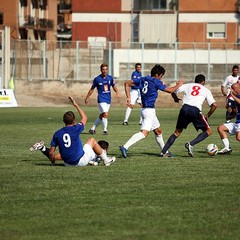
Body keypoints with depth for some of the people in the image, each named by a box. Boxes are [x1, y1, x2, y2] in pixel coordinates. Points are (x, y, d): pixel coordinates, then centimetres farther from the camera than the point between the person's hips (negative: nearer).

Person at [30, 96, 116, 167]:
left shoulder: (57, 134, -6)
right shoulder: (75, 129, -14)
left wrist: (52, 162, 13)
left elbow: (51, 153, -5)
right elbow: (84, 118, 6)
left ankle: (43, 148, 18)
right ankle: (106, 160, 28)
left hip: (68, 163, 3)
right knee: (92, 140, 21)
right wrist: (76, 105, 13)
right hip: (81, 161, -2)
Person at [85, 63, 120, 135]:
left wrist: (117, 92, -7)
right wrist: (87, 98, 8)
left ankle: (93, 129, 23)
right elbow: (92, 89, 4)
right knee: (105, 114, -19)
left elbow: (114, 86, 14)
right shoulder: (97, 79, -6)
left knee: (101, 116, 10)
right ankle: (105, 130, -8)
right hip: (101, 99, -5)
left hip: (108, 99, 5)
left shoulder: (110, 78, 3)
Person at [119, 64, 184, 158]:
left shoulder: (143, 79, 11)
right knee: (144, 133, -18)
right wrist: (178, 85, 15)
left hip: (149, 110, 9)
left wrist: (128, 97, 7)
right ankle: (125, 147, -31)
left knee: (158, 131, 20)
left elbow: (127, 83, 11)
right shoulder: (156, 82, -9)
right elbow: (169, 90, -2)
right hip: (149, 110, -9)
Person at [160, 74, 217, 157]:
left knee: (177, 132, 20)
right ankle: (191, 144, -10)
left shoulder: (188, 85, 23)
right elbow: (214, 105, 9)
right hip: (195, 110, -3)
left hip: (185, 109, 3)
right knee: (208, 131, 11)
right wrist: (207, 115, 24)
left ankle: (163, 152, 10)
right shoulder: (206, 90, 19)